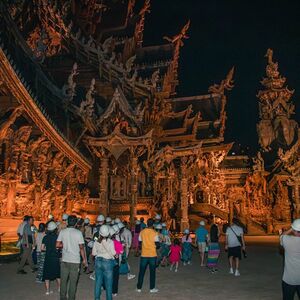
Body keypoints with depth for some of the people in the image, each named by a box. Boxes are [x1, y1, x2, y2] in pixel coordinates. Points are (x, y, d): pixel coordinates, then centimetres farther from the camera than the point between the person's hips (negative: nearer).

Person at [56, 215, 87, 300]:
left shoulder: (62, 232, -2)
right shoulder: (78, 233, -11)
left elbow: (57, 245, -1)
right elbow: (81, 248, -9)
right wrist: (84, 259, 1)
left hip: (64, 260, 3)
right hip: (75, 261, -3)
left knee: (63, 280, 14)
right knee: (73, 282, 7)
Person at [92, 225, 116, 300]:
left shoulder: (96, 241, -9)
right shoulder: (110, 242, -18)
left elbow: (93, 253, 0)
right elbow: (113, 253, -9)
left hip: (98, 261, 3)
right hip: (107, 262, -3)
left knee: (98, 281, 16)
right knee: (108, 283, 9)